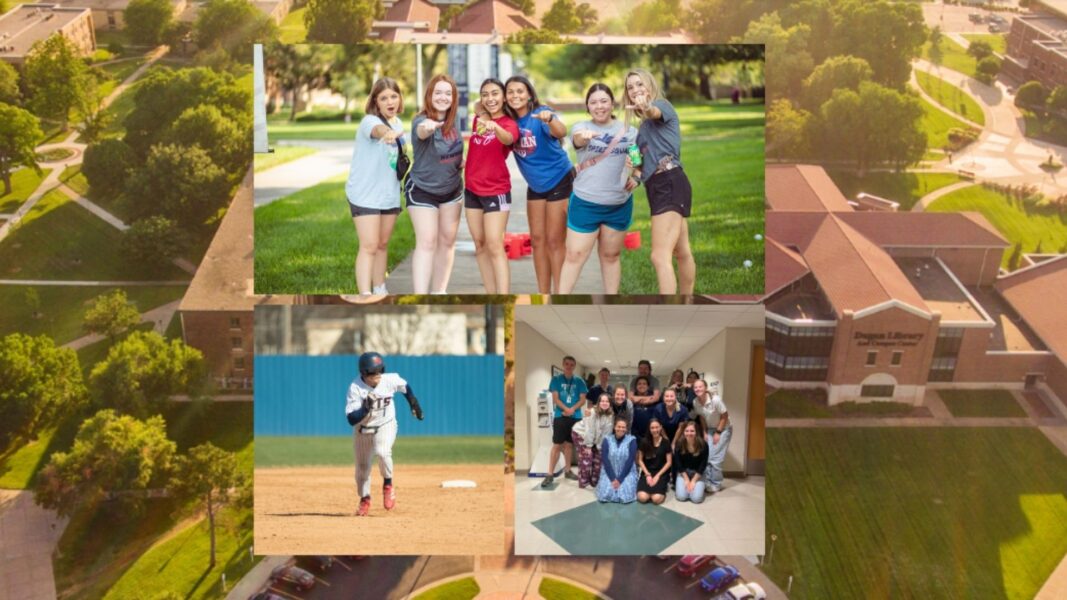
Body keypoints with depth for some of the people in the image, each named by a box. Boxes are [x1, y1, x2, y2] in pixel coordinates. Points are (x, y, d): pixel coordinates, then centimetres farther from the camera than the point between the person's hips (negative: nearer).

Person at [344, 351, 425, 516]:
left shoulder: (390, 380, -19)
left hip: (385, 425, -1)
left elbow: (405, 387, 5)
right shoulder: (355, 389, -25)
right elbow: (351, 420, -29)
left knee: (382, 452, -30)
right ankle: (365, 499, 37)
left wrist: (414, 404, 7)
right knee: (362, 466, 11)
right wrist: (366, 409, -44)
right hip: (362, 430, 1)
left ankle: (388, 484, -3)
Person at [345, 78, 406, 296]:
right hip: (365, 194, -7)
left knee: (383, 244, 16)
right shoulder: (369, 121, -17)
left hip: (389, 194, 7)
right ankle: (365, 296, -15)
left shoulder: (398, 123, 7)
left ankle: (379, 290, 29)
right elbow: (378, 130, -45)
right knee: (369, 246, -13)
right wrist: (388, 133, -66)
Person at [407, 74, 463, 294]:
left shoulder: (453, 120, -3)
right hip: (422, 190, -6)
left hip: (451, 189, 6)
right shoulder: (421, 120, -23)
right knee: (427, 242, -14)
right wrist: (426, 128, -72)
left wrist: (462, 161, -1)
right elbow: (421, 132, -50)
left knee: (447, 241, 11)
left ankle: (439, 292, 24)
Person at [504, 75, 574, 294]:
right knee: (537, 240, 9)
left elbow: (561, 132, -37)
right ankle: (543, 294, 18)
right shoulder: (510, 120, -3)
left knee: (554, 241, -5)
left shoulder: (541, 114, -21)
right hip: (535, 185, 6)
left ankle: (559, 295, 3)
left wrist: (550, 119, -59)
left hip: (559, 181, -6)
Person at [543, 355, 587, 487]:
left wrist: (572, 409, -15)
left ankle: (567, 470, 22)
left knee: (569, 444, 10)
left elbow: (582, 399, 3)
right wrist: (566, 409, -20)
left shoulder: (579, 381, 7)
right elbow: (555, 398, -5)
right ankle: (550, 474, -6)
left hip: (576, 417, 3)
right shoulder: (556, 379, 1)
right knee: (557, 445, -6)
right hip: (560, 416, -3)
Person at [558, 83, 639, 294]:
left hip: (619, 205, 2)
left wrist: (636, 177, -6)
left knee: (610, 255, 14)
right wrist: (583, 136, -52)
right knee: (574, 255, -1)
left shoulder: (629, 131, 5)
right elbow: (577, 139, -28)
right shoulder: (582, 127, -3)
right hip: (585, 203, -2)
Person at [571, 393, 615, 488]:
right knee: (586, 456, -12)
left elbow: (607, 432, -12)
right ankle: (583, 482, -3)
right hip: (580, 433, -6)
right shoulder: (592, 412, -29)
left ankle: (595, 481, 16)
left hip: (594, 437, 6)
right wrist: (588, 446, -22)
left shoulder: (611, 415, -15)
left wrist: (602, 446, -12)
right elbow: (589, 430, -26)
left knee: (598, 457, 3)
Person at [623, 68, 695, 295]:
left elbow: (655, 112, -29)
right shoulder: (643, 125, 21)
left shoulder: (662, 104, -3)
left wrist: (645, 107, -54)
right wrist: (637, 172, 3)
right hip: (659, 186, 10)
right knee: (681, 252, 20)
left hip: (669, 183, -10)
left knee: (660, 256, -18)